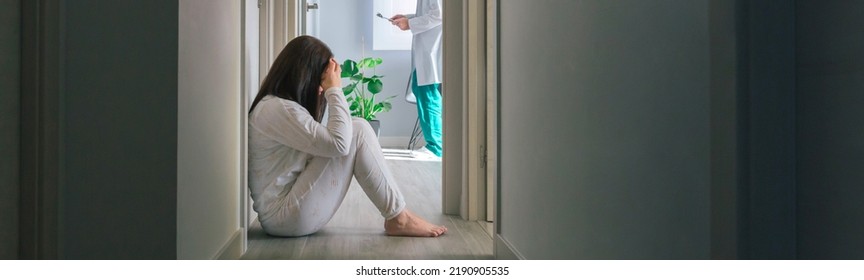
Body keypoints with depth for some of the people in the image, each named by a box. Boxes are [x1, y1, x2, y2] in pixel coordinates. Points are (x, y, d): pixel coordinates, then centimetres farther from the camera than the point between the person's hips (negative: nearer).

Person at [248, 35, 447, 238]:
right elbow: (338, 144, -21)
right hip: (283, 217, -10)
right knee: (358, 131, -14)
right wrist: (335, 90, -12)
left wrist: (331, 91, 7)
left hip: (288, 209, 10)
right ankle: (398, 219, -7)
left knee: (353, 130, 5)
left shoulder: (279, 106, 15)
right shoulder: (277, 109, -17)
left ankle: (397, 214, 0)